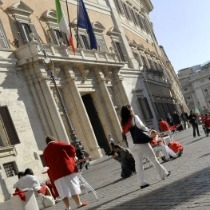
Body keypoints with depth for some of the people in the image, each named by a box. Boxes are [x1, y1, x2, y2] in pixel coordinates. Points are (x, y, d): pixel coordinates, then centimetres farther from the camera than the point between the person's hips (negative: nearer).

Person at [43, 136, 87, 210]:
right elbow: (71, 148, -5)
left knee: (63, 190, 4)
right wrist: (72, 157, 9)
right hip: (67, 168, -2)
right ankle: (79, 203, 2)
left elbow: (47, 163, 15)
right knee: (73, 186, 2)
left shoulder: (45, 151, 13)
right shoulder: (59, 144, 4)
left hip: (56, 173, 2)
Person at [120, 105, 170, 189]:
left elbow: (125, 134, 8)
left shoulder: (123, 123, 9)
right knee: (153, 159, 10)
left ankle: (141, 182, 7)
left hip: (132, 146, 5)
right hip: (141, 143, -5)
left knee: (138, 163, 9)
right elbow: (141, 126, -16)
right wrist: (149, 131, 0)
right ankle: (163, 174, 22)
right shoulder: (134, 117, -6)